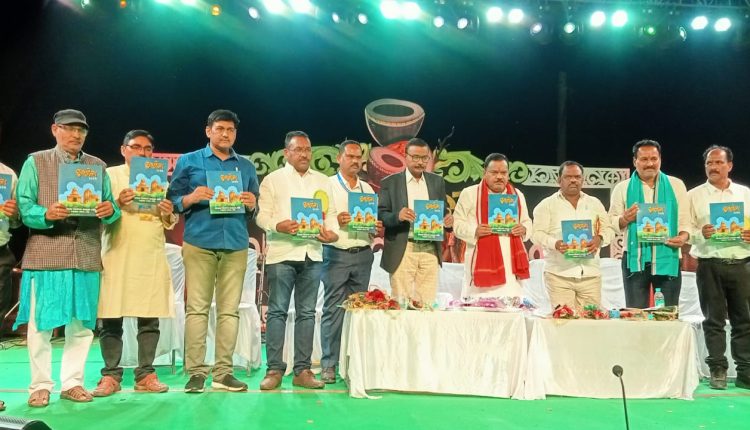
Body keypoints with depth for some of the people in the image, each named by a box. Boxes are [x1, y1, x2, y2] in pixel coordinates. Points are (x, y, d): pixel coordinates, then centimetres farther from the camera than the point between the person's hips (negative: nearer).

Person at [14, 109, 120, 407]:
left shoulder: (98, 166, 14)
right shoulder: (35, 162, 6)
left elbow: (110, 210, 10)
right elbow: (23, 207, -3)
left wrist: (110, 210, -13)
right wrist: (46, 214, -22)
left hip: (87, 256, 3)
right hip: (45, 254, -3)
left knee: (82, 324, 6)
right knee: (41, 323, 0)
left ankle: (72, 382, 17)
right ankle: (40, 385, 12)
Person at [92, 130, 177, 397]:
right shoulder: (110, 175, 8)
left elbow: (170, 223, 17)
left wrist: (168, 214, -5)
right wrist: (117, 203, -17)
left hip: (152, 257, 3)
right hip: (116, 255, -2)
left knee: (150, 318, 0)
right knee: (110, 318, -3)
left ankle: (145, 374, 7)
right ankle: (110, 375, 5)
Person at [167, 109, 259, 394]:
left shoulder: (246, 167, 18)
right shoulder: (188, 161, 10)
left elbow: (255, 211, 18)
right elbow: (172, 201, 6)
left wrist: (252, 205, -4)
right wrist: (191, 198, -13)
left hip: (236, 245, 3)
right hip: (199, 244, -2)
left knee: (230, 310, 1)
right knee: (197, 308, -5)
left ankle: (223, 372, 6)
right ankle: (196, 372, -1)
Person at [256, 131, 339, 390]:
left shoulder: (323, 181, 17)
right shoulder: (273, 179, 6)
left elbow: (331, 213, 14)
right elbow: (262, 215, -2)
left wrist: (332, 232, -7)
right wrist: (279, 226, -22)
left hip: (312, 253, 4)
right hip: (282, 253, -3)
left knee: (307, 313, 5)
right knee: (277, 311, -3)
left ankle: (302, 370, 10)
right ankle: (274, 369, 3)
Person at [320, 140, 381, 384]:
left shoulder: (368, 189, 17)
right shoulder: (327, 186, 2)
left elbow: (375, 222, 19)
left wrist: (378, 228, -2)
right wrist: (335, 221, -20)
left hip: (363, 254, 5)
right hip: (337, 254, -4)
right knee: (333, 310, -5)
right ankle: (329, 365, 1)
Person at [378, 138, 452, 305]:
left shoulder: (437, 181, 14)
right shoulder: (389, 183, 4)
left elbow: (443, 212, 15)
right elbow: (380, 216, -2)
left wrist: (448, 221, -8)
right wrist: (398, 216, -22)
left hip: (430, 250, 3)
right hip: (402, 251, -3)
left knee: (428, 302, 3)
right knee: (402, 302, -2)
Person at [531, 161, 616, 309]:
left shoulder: (595, 203, 18)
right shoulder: (546, 205, 6)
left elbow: (608, 229, 16)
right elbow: (537, 234, -1)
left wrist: (600, 239, -8)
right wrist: (555, 244, -21)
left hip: (590, 274, 3)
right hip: (559, 274, -3)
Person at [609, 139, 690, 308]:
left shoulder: (676, 185, 10)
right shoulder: (622, 188, 8)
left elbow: (685, 220, 7)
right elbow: (611, 223, 5)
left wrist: (683, 237, -13)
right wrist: (625, 219, -16)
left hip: (667, 258, 1)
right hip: (635, 258, 0)